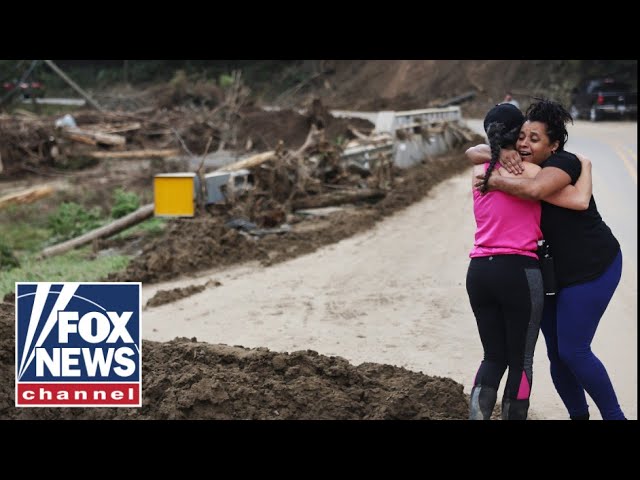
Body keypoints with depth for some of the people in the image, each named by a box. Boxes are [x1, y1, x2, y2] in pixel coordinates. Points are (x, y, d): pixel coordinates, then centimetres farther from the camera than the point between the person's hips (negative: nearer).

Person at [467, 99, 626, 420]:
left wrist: (493, 181, -27)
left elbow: (534, 189, -41)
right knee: (556, 354, 9)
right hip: (550, 271, 8)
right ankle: (578, 415, 26)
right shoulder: (521, 166, 2)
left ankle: (614, 415, 8)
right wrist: (499, 156, -20)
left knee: (573, 351, -9)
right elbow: (474, 152, 1)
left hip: (591, 268, -8)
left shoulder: (563, 163, -20)